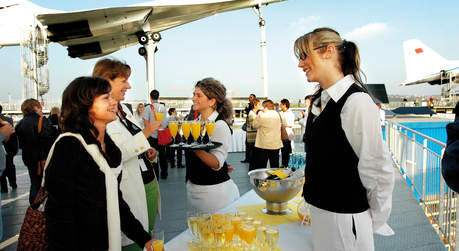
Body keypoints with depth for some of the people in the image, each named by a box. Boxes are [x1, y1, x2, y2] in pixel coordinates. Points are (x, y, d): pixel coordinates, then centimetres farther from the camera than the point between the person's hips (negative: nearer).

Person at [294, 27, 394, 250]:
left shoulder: (356, 101, -19)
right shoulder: (318, 101, 6)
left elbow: (379, 170, -16)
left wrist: (375, 221, -7)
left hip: (345, 215, -8)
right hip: (318, 208, 8)